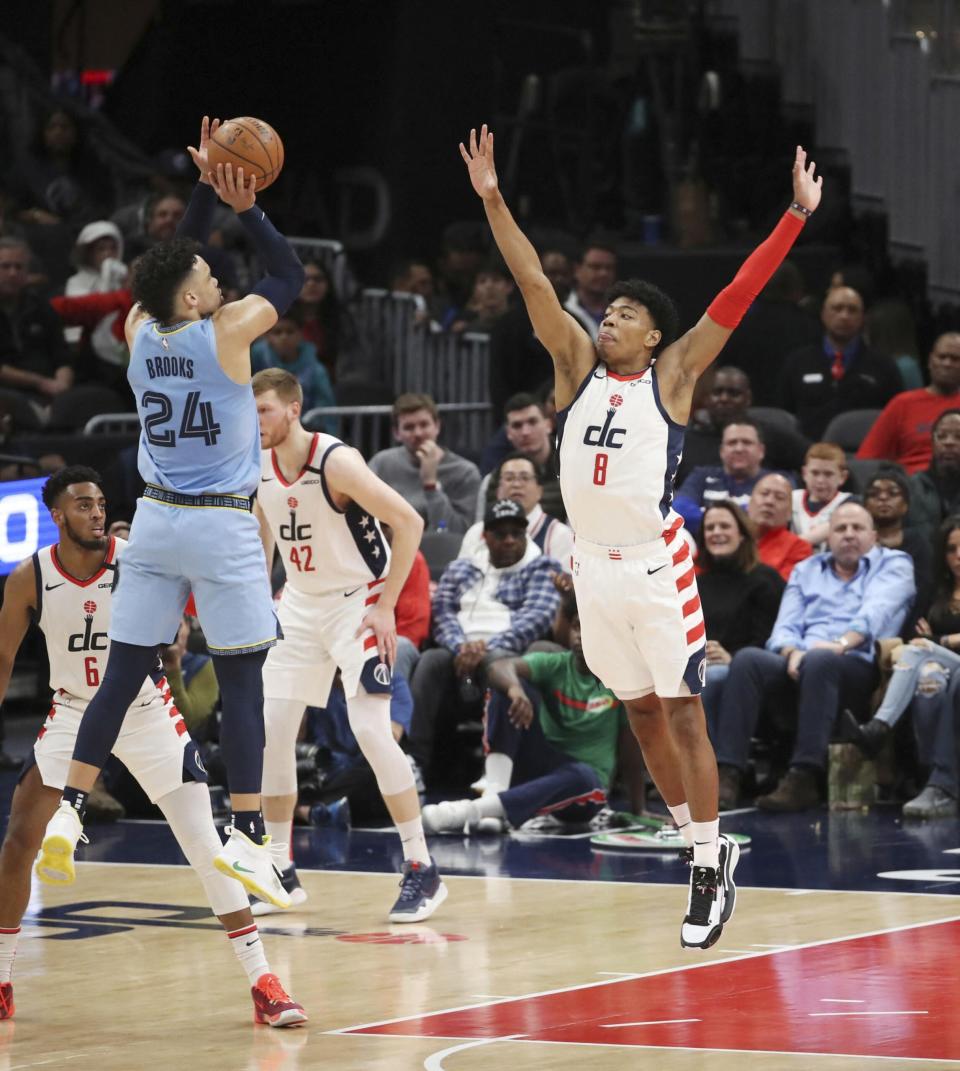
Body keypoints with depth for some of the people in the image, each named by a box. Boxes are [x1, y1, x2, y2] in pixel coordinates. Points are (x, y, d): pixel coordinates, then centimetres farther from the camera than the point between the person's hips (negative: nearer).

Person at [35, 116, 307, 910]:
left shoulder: (140, 329, 1)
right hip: (223, 526, -5)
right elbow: (291, 277, 3)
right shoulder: (227, 332, -13)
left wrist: (207, 190, 18)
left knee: (123, 674, 9)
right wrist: (248, 208, 5)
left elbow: (175, 261, 21)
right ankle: (247, 836, -6)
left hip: (156, 519, 5)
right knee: (242, 683, -1)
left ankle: (68, 813, 4)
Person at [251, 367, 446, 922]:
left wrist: (386, 607, -22)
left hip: (357, 601, -7)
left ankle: (423, 871, -12)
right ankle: (281, 872, 13)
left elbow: (410, 523, -22)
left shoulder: (336, 462, -22)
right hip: (300, 606, 7)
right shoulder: (259, 470, 0)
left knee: (371, 728, -19)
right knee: (269, 731, 2)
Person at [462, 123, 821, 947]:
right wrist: (492, 200, -1)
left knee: (683, 712, -5)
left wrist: (798, 217, -12)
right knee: (641, 711, 11)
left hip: (656, 564, -5)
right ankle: (700, 843, 23)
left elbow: (739, 295, -7)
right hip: (595, 564, 5)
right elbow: (532, 282, 5)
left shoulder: (672, 376, -1)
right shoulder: (579, 365, 9)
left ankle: (714, 867, -2)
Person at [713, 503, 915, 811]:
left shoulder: (893, 564, 15)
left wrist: (842, 644, -26)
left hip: (858, 665, -4)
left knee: (820, 662, -39)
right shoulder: (806, 570, 28)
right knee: (747, 659, -26)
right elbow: (785, 626, 15)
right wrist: (792, 652, -10)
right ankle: (728, 774, -38)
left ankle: (803, 780, -47)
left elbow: (877, 611, -6)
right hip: (799, 661, 4)